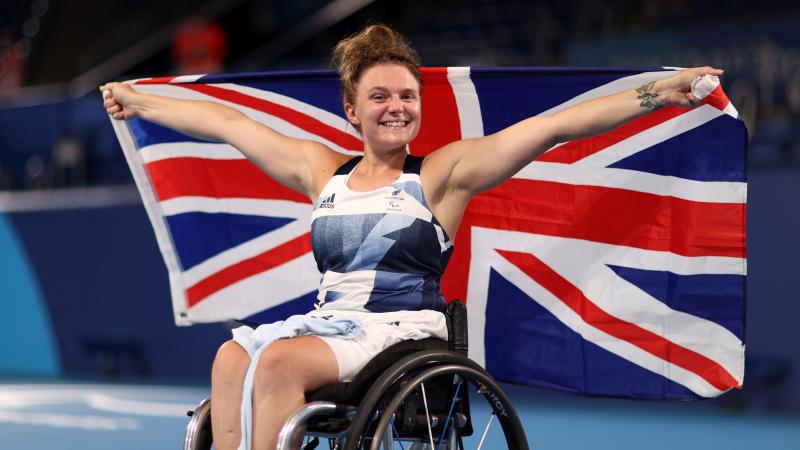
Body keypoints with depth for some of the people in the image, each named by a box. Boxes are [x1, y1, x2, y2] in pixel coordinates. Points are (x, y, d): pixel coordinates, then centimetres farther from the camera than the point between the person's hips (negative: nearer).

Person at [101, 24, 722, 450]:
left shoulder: (443, 172, 3)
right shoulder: (322, 171, 16)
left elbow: (551, 125, -6)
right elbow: (226, 122, 24)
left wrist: (657, 94, -13)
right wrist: (136, 103, 32)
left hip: (404, 335, -5)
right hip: (329, 327, 5)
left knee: (278, 359, -29)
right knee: (232, 357, -25)